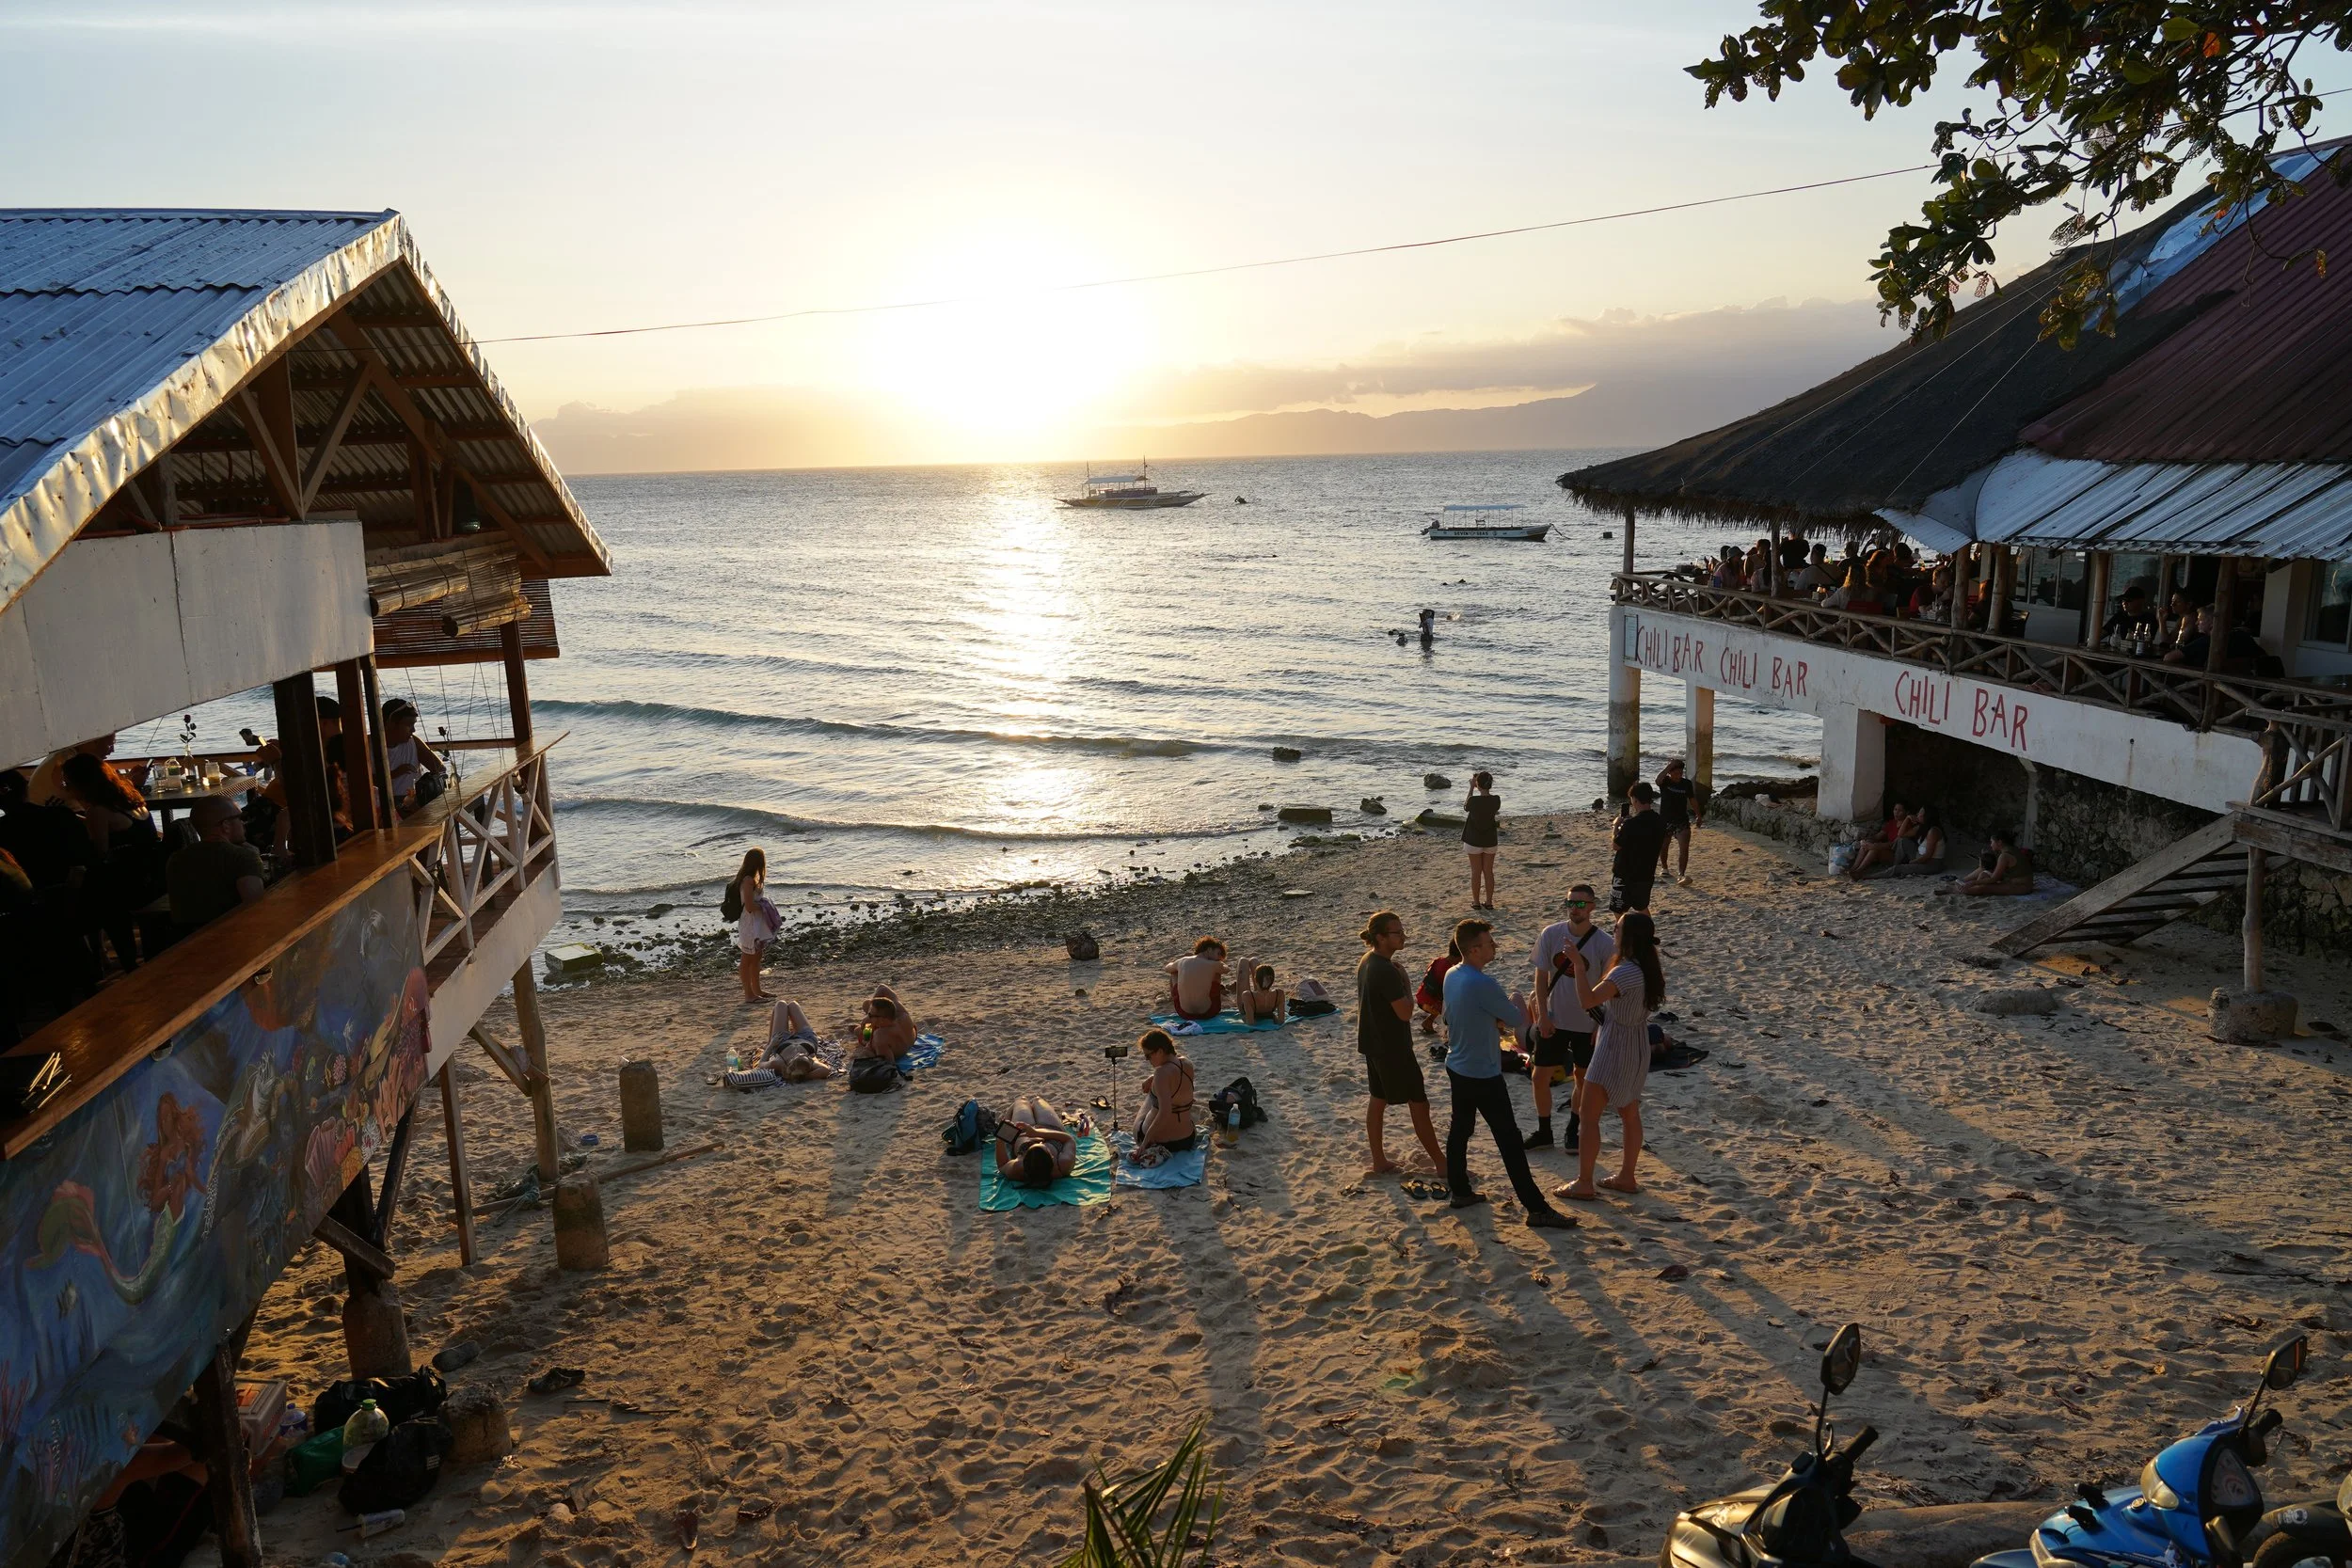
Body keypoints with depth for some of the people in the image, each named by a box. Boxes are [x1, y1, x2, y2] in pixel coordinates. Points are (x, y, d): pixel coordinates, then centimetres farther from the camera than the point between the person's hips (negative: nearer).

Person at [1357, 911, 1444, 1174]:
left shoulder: (1366, 962, 4)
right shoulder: (1387, 971, -26)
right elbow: (1405, 1012, -24)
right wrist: (1406, 985, -11)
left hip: (1373, 1044, 9)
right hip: (1393, 1048, -9)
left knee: (1378, 1099, 16)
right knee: (1418, 1103, 2)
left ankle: (1379, 1161, 23)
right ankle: (1441, 1162, 13)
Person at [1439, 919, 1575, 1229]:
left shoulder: (1451, 975, 0)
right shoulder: (1483, 984, -27)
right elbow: (1515, 1019, -14)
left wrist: (1493, 1020, 1)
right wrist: (1514, 1001, 7)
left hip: (1456, 1069, 8)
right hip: (1484, 1076, -8)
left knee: (1459, 1129, 18)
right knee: (1509, 1140, -2)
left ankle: (1459, 1191, 29)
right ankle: (1536, 1208, 3)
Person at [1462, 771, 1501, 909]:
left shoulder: (1474, 800, -22)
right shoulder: (1496, 800, -13)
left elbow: (1465, 807, 0)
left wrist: (1471, 788, -1)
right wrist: (1486, 789, 6)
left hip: (1474, 840, -3)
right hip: (1490, 840, 3)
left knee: (1476, 872, 8)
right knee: (1488, 872, 12)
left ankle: (1476, 902, 15)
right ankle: (1489, 902, 18)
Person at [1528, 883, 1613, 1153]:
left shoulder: (1605, 943, -14)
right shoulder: (1550, 934, -10)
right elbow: (1542, 976, -3)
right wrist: (1542, 1015, -8)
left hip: (1587, 1024, -1)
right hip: (1553, 1020, 1)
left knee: (1583, 1078, 14)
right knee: (1540, 1077, 6)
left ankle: (1572, 1131, 32)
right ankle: (1543, 1132, 24)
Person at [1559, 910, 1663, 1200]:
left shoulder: (1626, 972, -27)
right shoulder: (1649, 969, 2)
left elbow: (1588, 1000, -32)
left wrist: (1579, 964, -27)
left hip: (1615, 1051, -9)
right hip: (1637, 1048, 9)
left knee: (1589, 1116, 0)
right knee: (1630, 1114, 18)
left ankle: (1583, 1184, 5)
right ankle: (1626, 1177, 28)